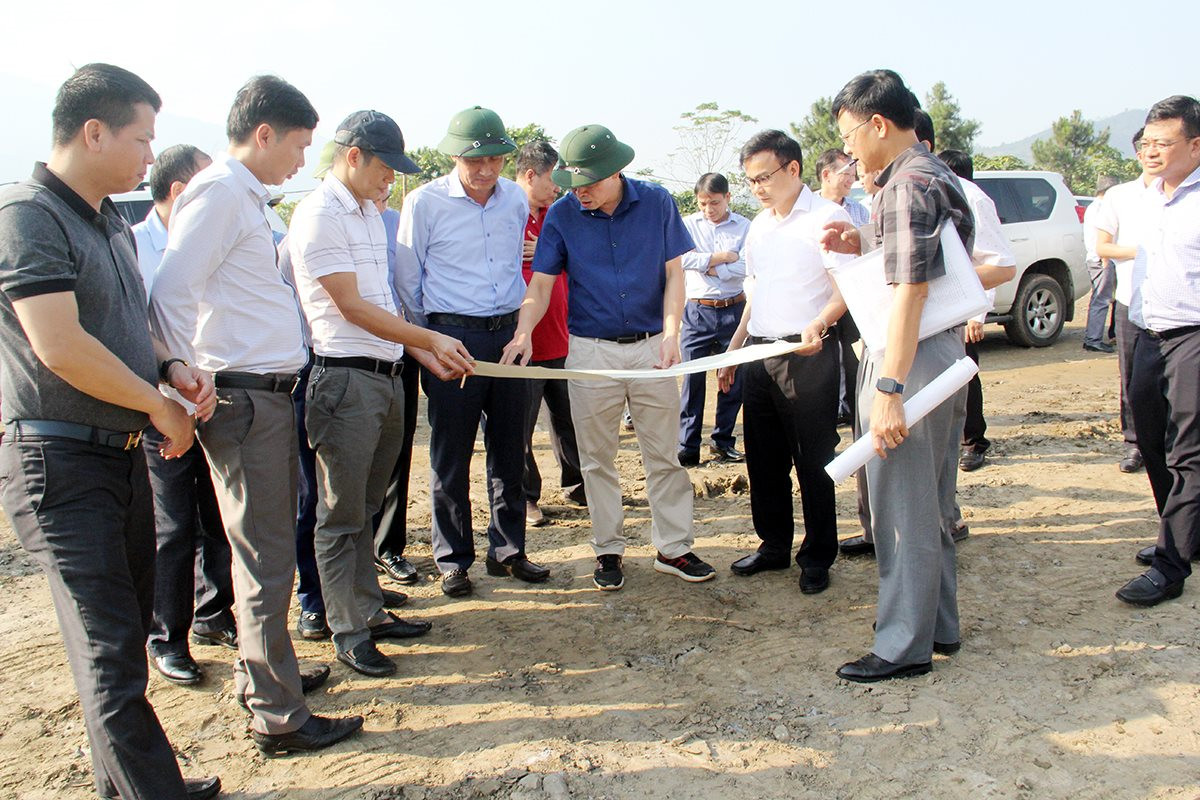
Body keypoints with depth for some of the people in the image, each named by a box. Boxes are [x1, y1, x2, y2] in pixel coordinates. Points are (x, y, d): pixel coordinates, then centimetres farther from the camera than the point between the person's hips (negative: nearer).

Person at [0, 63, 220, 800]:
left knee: (127, 630, 17)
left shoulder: (112, 224, 14)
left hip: (123, 453, 9)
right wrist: (160, 405, -12)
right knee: (110, 644, -6)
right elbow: (61, 348, -23)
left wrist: (171, 366, 3)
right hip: (60, 460, -9)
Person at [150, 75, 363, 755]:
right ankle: (280, 718, 9)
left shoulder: (248, 197, 17)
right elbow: (171, 295, -21)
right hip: (245, 398, -10)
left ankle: (262, 673, 35)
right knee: (267, 560, -2)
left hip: (271, 392, 10)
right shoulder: (219, 193, -13)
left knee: (266, 549, 19)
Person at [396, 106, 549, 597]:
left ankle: (508, 550, 24)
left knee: (509, 451, 11)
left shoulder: (516, 199, 7)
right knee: (451, 458, 3)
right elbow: (407, 280, 1)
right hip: (453, 339, -4)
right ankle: (453, 561, 16)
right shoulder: (425, 203, -6)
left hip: (509, 333, 4)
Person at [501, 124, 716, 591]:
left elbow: (673, 274, 0)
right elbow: (541, 284, -4)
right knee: (597, 459, 8)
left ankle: (673, 548, 19)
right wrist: (523, 333, -22)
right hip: (590, 350, 0)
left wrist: (670, 332, -14)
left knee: (664, 454, 7)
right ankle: (608, 550, 21)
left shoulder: (657, 203, -3)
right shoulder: (562, 214, -3)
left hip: (651, 346, 0)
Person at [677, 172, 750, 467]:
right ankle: (688, 447, 1)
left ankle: (723, 440, 21)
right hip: (698, 312, -1)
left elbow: (747, 267, -11)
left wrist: (709, 266, -10)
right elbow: (681, 257, -13)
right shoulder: (688, 225, 4)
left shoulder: (745, 227, 2)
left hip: (734, 310, 1)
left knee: (734, 379, 7)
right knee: (692, 379, -4)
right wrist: (723, 257, -11)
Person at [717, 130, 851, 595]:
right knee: (764, 459, 13)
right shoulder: (759, 226, 15)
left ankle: (818, 557, 15)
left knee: (813, 461, 2)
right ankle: (774, 546, 27)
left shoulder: (826, 217, -8)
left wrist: (818, 325, -32)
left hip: (807, 356, -7)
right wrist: (734, 349, 18)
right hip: (760, 355, 7)